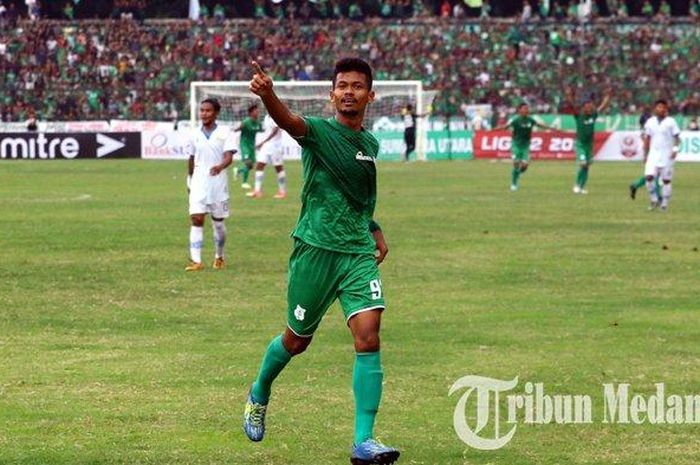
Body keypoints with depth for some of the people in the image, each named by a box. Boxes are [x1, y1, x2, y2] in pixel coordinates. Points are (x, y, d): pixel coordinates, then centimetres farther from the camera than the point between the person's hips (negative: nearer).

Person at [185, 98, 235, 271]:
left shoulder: (224, 133, -5)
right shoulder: (195, 134, 6)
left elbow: (229, 157, -15)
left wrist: (220, 166, -36)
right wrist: (190, 180, 22)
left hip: (218, 183, -2)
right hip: (199, 184, 2)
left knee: (218, 222, 10)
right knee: (196, 220, -12)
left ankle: (219, 257, 31)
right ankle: (196, 261, -16)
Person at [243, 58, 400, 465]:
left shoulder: (370, 144, 12)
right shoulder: (319, 132, -7)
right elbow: (289, 120, -32)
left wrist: (377, 233, 16)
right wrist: (267, 93, -53)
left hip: (360, 253, 4)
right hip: (316, 249, -4)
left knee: (368, 336, -14)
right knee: (297, 341, 11)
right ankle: (259, 396, 44)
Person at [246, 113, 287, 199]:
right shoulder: (266, 117, 13)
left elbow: (274, 131, -22)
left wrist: (263, 142, -28)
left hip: (275, 146, -7)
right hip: (265, 146, 7)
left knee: (278, 168, 1)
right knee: (259, 166, -3)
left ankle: (282, 191, 11)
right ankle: (257, 190, -5)